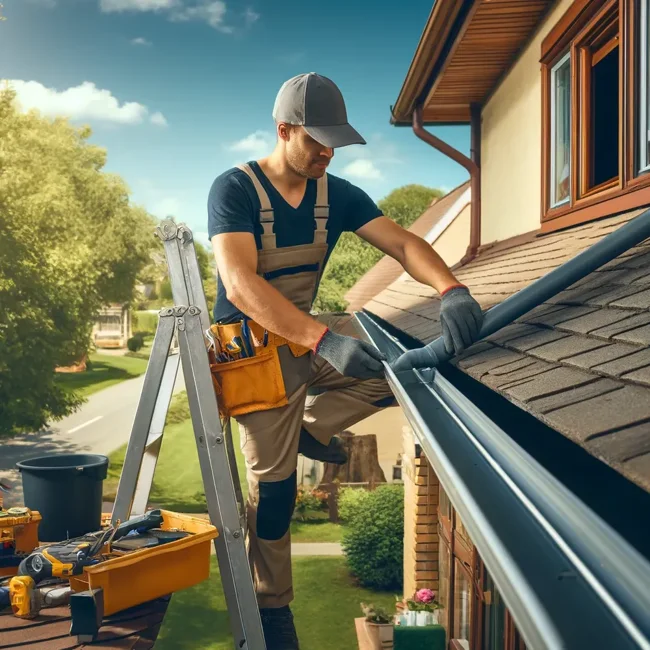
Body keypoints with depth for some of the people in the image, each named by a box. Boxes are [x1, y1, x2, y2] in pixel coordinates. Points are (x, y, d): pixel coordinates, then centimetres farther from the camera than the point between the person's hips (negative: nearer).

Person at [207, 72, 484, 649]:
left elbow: (402, 243, -12)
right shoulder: (235, 190, -21)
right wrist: (323, 340, -48)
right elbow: (241, 285, -35)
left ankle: (309, 427, 10)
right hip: (255, 346, -6)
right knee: (274, 482, -2)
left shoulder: (337, 194, -3)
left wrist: (451, 289, -35)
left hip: (308, 332, 6)